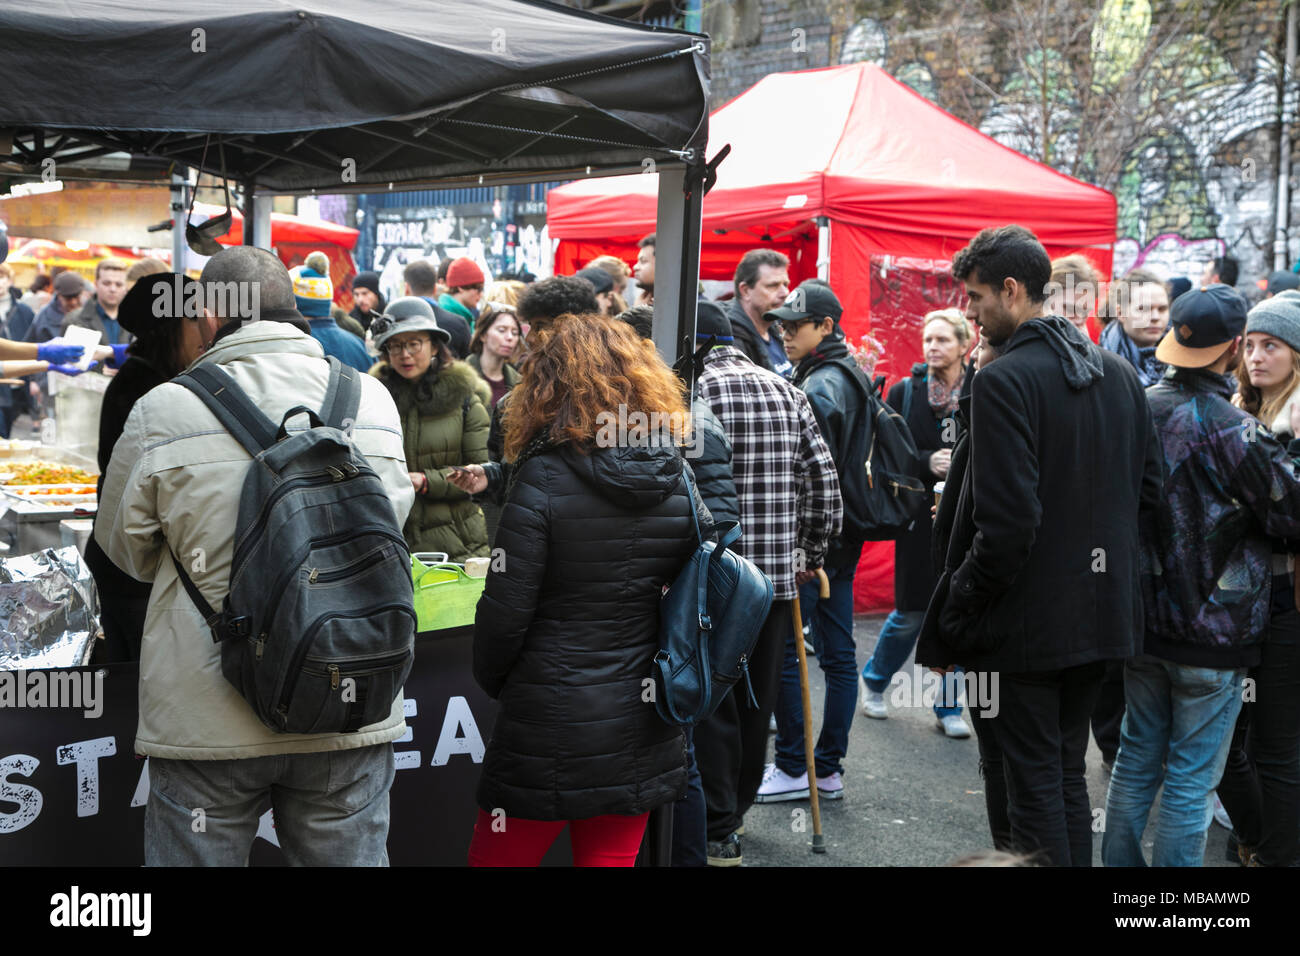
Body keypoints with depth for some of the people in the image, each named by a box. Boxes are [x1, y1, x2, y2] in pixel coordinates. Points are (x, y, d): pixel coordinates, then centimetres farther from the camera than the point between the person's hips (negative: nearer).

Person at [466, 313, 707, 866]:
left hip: (549, 723, -5)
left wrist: (490, 678, 5)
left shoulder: (543, 479, -14)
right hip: (642, 724, 5)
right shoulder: (679, 481, 1)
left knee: (499, 855, 12)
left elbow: (506, 609, -14)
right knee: (613, 855, 17)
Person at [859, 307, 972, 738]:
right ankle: (874, 681, 32)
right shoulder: (905, 392, 1)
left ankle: (948, 707, 20)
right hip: (920, 520, 0)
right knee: (911, 613, 5)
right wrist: (927, 463, -15)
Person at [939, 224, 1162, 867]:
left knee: (1034, 782, 3)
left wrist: (962, 601, -11)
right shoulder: (1119, 373, 7)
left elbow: (1009, 519, -23)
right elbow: (1149, 488, 11)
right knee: (1068, 774, 19)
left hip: (1029, 620, -8)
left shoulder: (1004, 380, -18)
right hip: (1102, 613, 8)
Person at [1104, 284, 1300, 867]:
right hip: (1211, 633, -6)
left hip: (1143, 620, 6)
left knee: (1137, 757, 17)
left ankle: (1119, 863, 27)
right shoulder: (1230, 428, -19)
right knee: (1191, 777, 3)